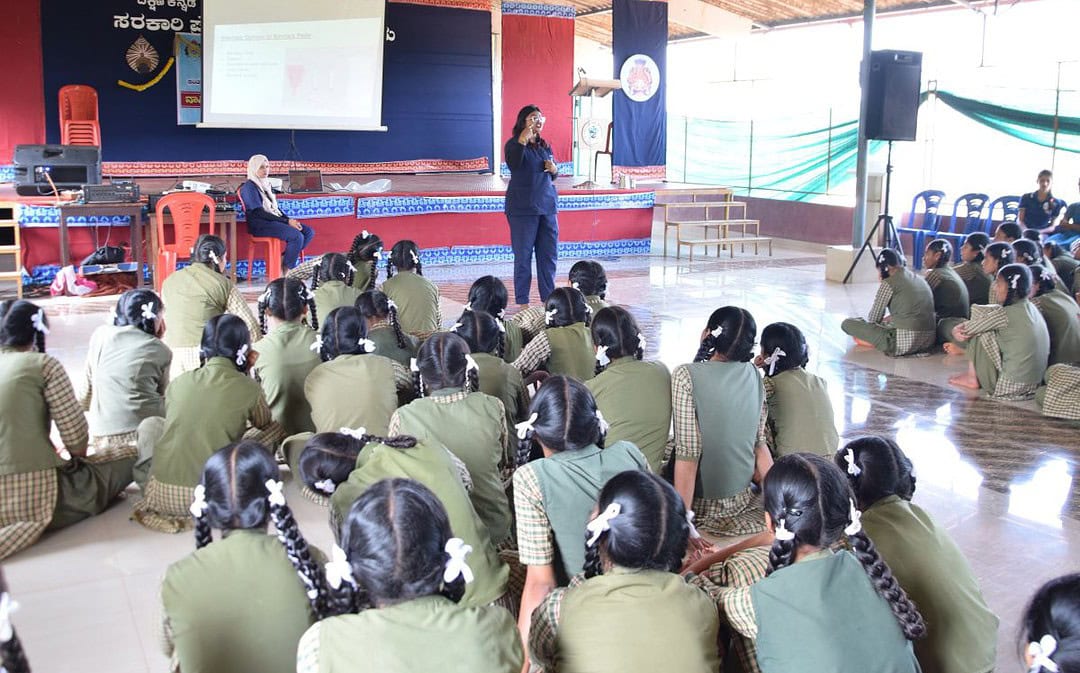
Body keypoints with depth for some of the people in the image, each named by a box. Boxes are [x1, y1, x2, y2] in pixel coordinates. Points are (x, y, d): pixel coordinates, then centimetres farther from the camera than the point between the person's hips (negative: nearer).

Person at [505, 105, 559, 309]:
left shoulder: (545, 146, 14)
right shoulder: (514, 144, -4)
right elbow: (513, 165, -25)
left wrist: (554, 170, 1)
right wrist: (522, 140, -36)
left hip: (547, 205, 6)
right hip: (523, 208, -6)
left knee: (549, 254, 8)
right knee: (523, 255, -1)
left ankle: (548, 298, 18)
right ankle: (522, 302, 5)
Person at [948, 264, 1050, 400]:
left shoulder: (1006, 314, -19)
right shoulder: (1029, 308, 6)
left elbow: (968, 330, -7)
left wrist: (961, 329, 14)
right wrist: (961, 329, 3)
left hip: (1009, 388, -8)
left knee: (980, 334, 0)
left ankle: (973, 379, 13)